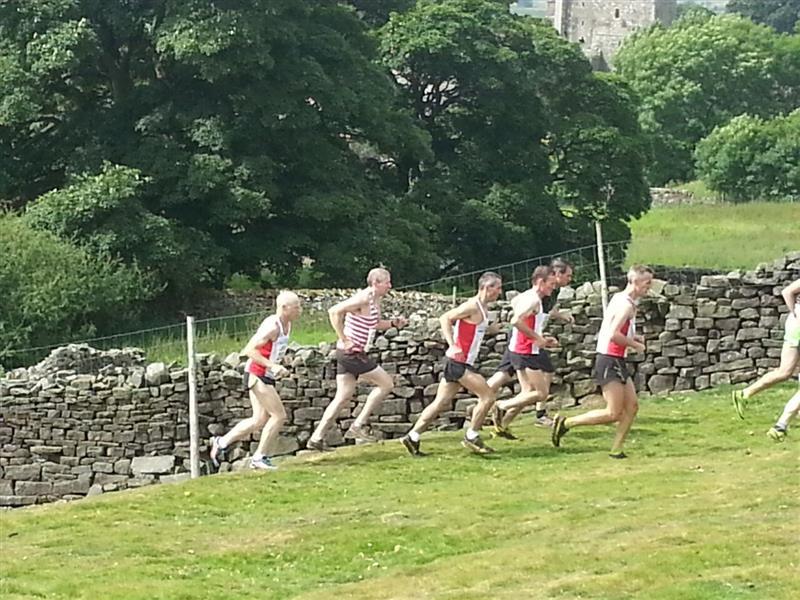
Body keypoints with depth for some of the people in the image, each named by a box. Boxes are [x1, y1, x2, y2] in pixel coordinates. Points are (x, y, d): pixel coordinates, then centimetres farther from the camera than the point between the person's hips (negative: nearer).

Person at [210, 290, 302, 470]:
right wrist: (272, 366, -30)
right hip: (257, 376, -10)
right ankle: (260, 457, 1)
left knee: (260, 420, 13)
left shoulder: (287, 325, 8)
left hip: (265, 377, 10)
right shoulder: (272, 326, -21)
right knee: (279, 415, -8)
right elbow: (249, 350, -25)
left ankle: (221, 442, 22)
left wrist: (277, 367, 11)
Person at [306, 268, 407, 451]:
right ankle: (359, 425, 0)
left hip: (349, 354, 10)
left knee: (343, 396, 10)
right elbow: (334, 311, -25)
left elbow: (376, 324, 29)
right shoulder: (363, 299, -17)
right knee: (386, 383, -2)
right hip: (351, 352, -10)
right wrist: (345, 341, -22)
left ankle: (316, 438, 10)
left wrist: (393, 323, 10)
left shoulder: (376, 300, 12)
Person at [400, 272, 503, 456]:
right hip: (459, 362, -10)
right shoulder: (472, 306, -15)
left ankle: (412, 437, 10)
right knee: (487, 396, -7)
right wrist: (453, 346, -26)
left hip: (461, 363, 10)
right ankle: (472, 437, 3)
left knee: (441, 403, 9)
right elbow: (445, 318, -19)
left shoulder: (481, 308, 13)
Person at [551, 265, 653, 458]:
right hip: (609, 361, -10)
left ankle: (617, 449, 11)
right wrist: (635, 345, -12)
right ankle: (566, 423, -2)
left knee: (632, 406, 8)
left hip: (617, 362, 10)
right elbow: (614, 335, -27)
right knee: (613, 413, -9)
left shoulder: (620, 299, 14)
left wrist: (632, 337, 13)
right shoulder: (626, 305, -17)